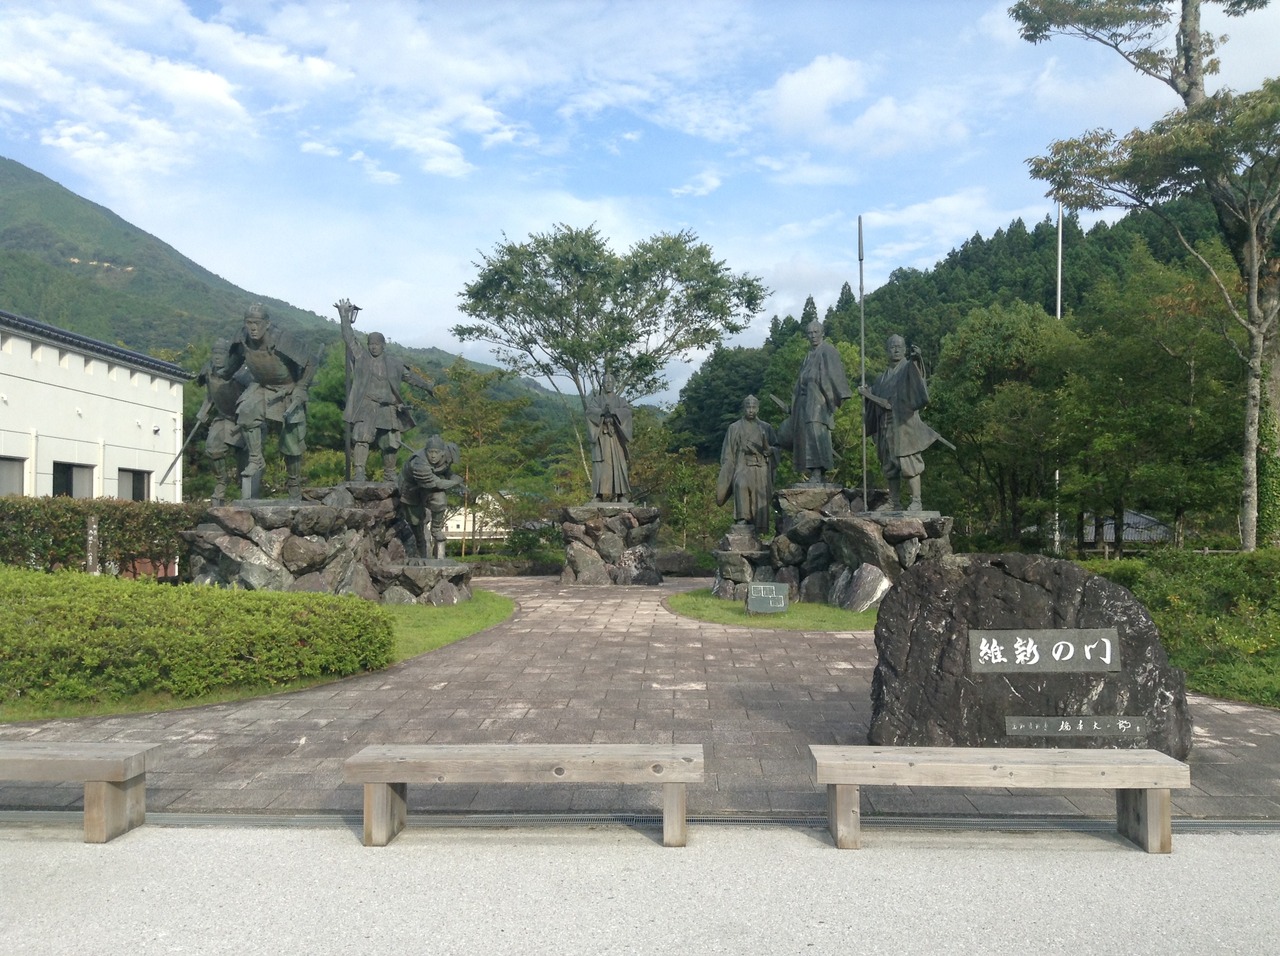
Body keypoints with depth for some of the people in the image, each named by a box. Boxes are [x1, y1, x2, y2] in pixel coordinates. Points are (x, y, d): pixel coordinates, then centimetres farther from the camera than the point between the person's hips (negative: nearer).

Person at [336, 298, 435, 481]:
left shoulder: (393, 362, 13)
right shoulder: (361, 356, 6)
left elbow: (410, 375, 23)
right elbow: (349, 337, 3)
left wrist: (427, 386, 30)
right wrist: (344, 317, -1)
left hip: (388, 409, 3)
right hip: (366, 407, -3)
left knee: (391, 444, 8)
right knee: (361, 438, -19)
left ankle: (390, 476, 22)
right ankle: (358, 474, -22)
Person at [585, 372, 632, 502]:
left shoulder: (620, 400, 15)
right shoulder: (596, 398, 11)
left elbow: (628, 410, -6)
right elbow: (590, 410, -9)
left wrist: (613, 411, -22)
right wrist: (603, 412, -27)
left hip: (616, 435, 1)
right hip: (600, 435, -1)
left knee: (618, 463, -5)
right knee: (600, 464, -9)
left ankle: (621, 494, -6)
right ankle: (598, 494, -11)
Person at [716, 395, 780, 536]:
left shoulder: (766, 428, 15)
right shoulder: (734, 428, 11)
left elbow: (776, 449, 11)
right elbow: (728, 454, 8)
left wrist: (768, 448, -12)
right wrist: (726, 475, -1)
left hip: (761, 469, 2)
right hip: (742, 467, -2)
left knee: (760, 500, -7)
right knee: (741, 485, -33)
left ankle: (758, 532, 0)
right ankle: (742, 519, -39)